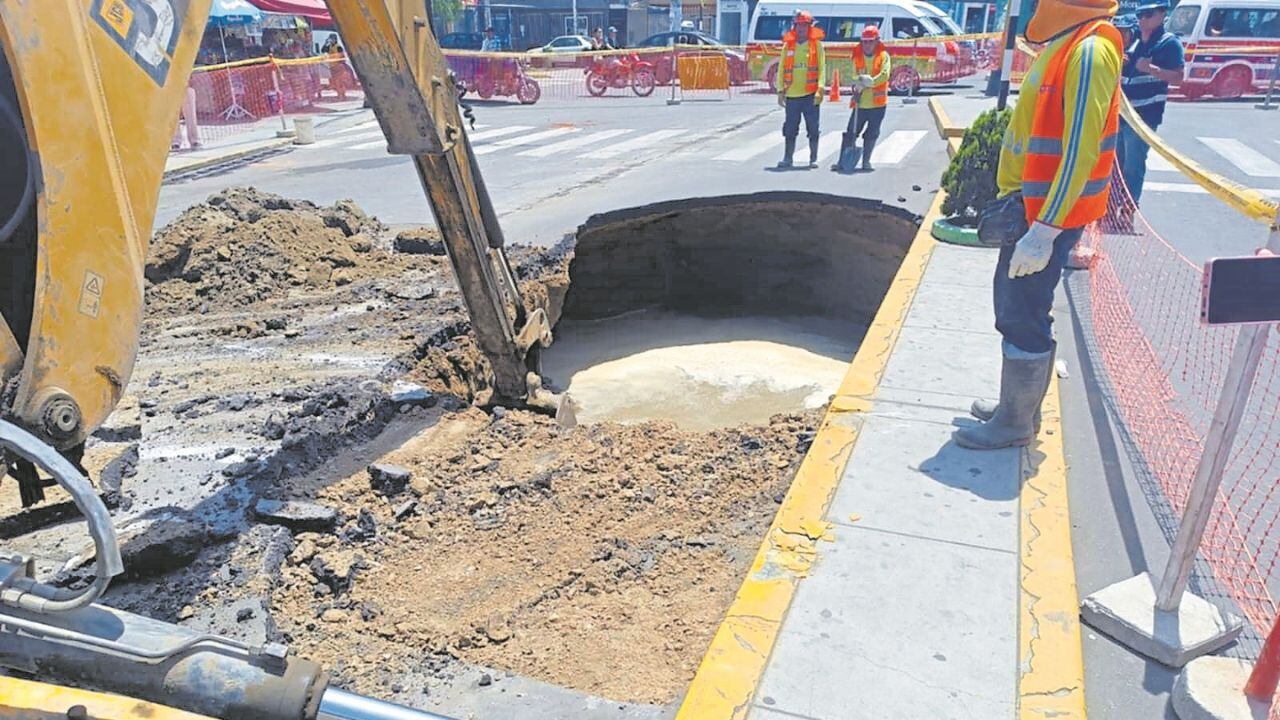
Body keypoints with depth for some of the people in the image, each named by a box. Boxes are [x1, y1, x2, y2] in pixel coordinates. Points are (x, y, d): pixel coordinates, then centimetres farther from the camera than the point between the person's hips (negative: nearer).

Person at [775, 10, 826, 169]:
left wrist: (820, 90, -14)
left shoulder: (817, 45, 3)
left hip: (810, 94, -2)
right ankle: (787, 158, 12)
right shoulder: (788, 45, 10)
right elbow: (781, 69, 9)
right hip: (791, 95, 2)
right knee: (790, 129, 5)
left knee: (813, 128, 2)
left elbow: (822, 69, -2)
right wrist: (780, 91, 0)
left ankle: (813, 159, 10)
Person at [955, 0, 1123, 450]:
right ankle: (1017, 406, 30)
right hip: (1028, 206, 10)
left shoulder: (1089, 51, -19)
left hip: (1048, 214, -10)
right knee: (1014, 306, 17)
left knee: (1022, 316, -2)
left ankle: (1016, 424, 12)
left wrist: (1044, 230, -26)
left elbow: (1079, 153, -24)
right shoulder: (1063, 44, 11)